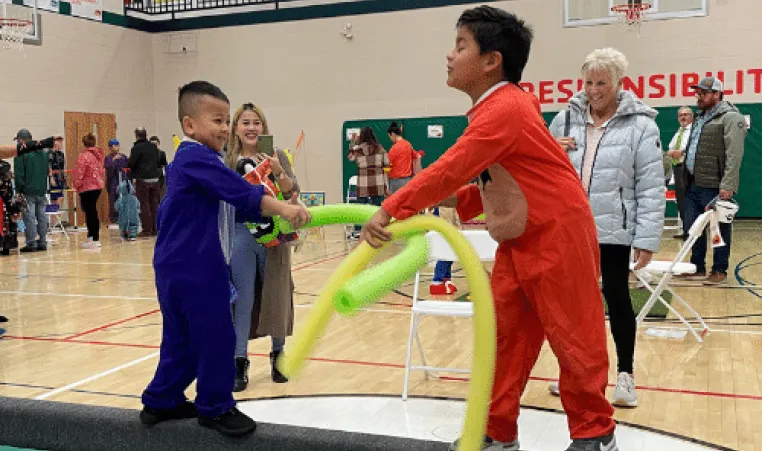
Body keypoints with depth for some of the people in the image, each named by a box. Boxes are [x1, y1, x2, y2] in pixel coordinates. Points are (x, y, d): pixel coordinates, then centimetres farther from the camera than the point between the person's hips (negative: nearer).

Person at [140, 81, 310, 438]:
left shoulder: (195, 161, 18)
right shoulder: (195, 158, -14)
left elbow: (234, 205, 14)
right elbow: (239, 191, -28)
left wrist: (277, 213, 3)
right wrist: (282, 208, -33)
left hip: (181, 267, 11)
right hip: (194, 269, -11)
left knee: (181, 339, 19)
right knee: (215, 338, 0)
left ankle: (162, 401, 30)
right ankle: (215, 407, 13)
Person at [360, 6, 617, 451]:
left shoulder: (504, 109, -22)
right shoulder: (499, 109, 10)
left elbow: (450, 169, -31)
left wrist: (391, 210, -32)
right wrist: (458, 200, -2)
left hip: (558, 237, -9)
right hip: (518, 242, 10)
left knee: (573, 337, 4)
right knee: (502, 335, 10)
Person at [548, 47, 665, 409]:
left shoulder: (640, 125, -8)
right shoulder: (565, 119, 5)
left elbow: (651, 188, -10)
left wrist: (648, 239, -14)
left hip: (614, 230, -4)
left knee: (617, 297, 6)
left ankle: (625, 374, 21)